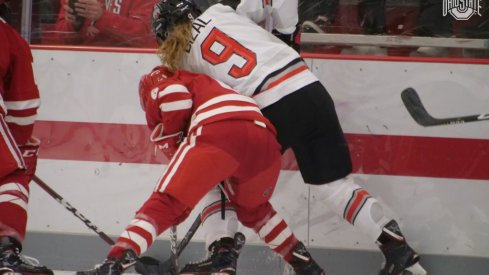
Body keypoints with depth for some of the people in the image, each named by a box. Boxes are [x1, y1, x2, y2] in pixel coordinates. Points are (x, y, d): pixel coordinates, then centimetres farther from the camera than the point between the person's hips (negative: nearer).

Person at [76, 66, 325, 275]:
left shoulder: (154, 81, 25)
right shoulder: (202, 82, 45)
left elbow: (173, 96, 2)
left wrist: (173, 144, 13)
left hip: (218, 132, -6)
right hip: (264, 136, 6)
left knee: (165, 205, -5)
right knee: (252, 208, 33)